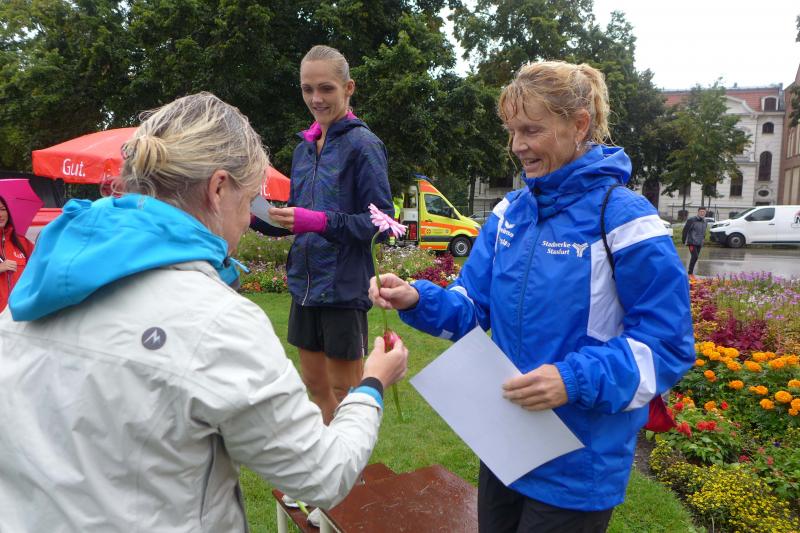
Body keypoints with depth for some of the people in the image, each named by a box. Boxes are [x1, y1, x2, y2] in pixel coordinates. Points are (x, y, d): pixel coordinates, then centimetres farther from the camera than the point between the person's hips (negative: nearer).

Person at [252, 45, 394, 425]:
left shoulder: (363, 144, -10)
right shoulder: (304, 147, 11)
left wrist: (320, 221, -28)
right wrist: (258, 218, -1)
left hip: (344, 286, -7)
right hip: (305, 283, 8)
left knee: (343, 392, 6)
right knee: (314, 383, 19)